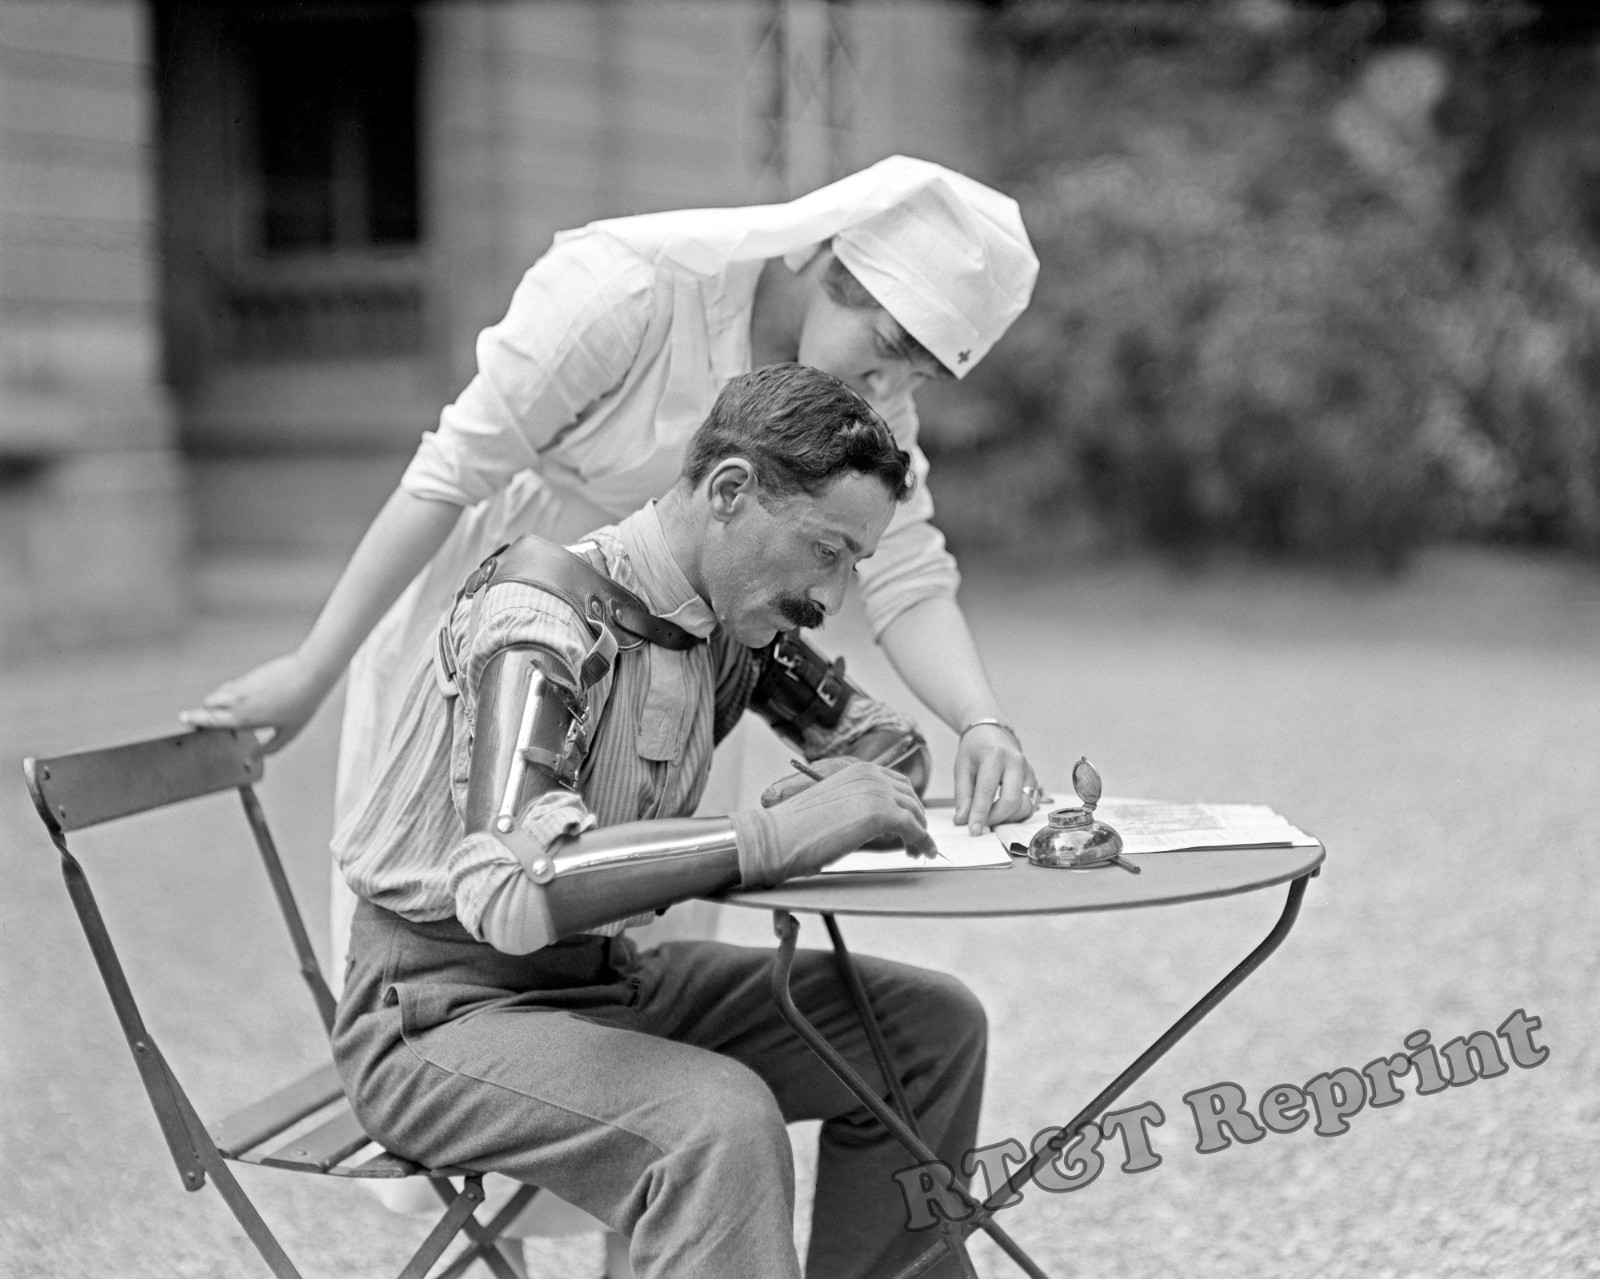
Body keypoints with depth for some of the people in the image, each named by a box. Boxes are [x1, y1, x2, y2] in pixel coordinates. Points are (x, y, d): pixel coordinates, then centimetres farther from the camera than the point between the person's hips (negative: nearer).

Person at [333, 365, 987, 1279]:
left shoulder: (726, 625, 2)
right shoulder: (541, 623, -23)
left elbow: (871, 734, 19)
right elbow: (508, 891, -38)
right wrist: (771, 837, -41)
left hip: (612, 979, 8)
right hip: (443, 1014, -8)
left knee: (936, 1028, 1)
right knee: (724, 1121, -34)